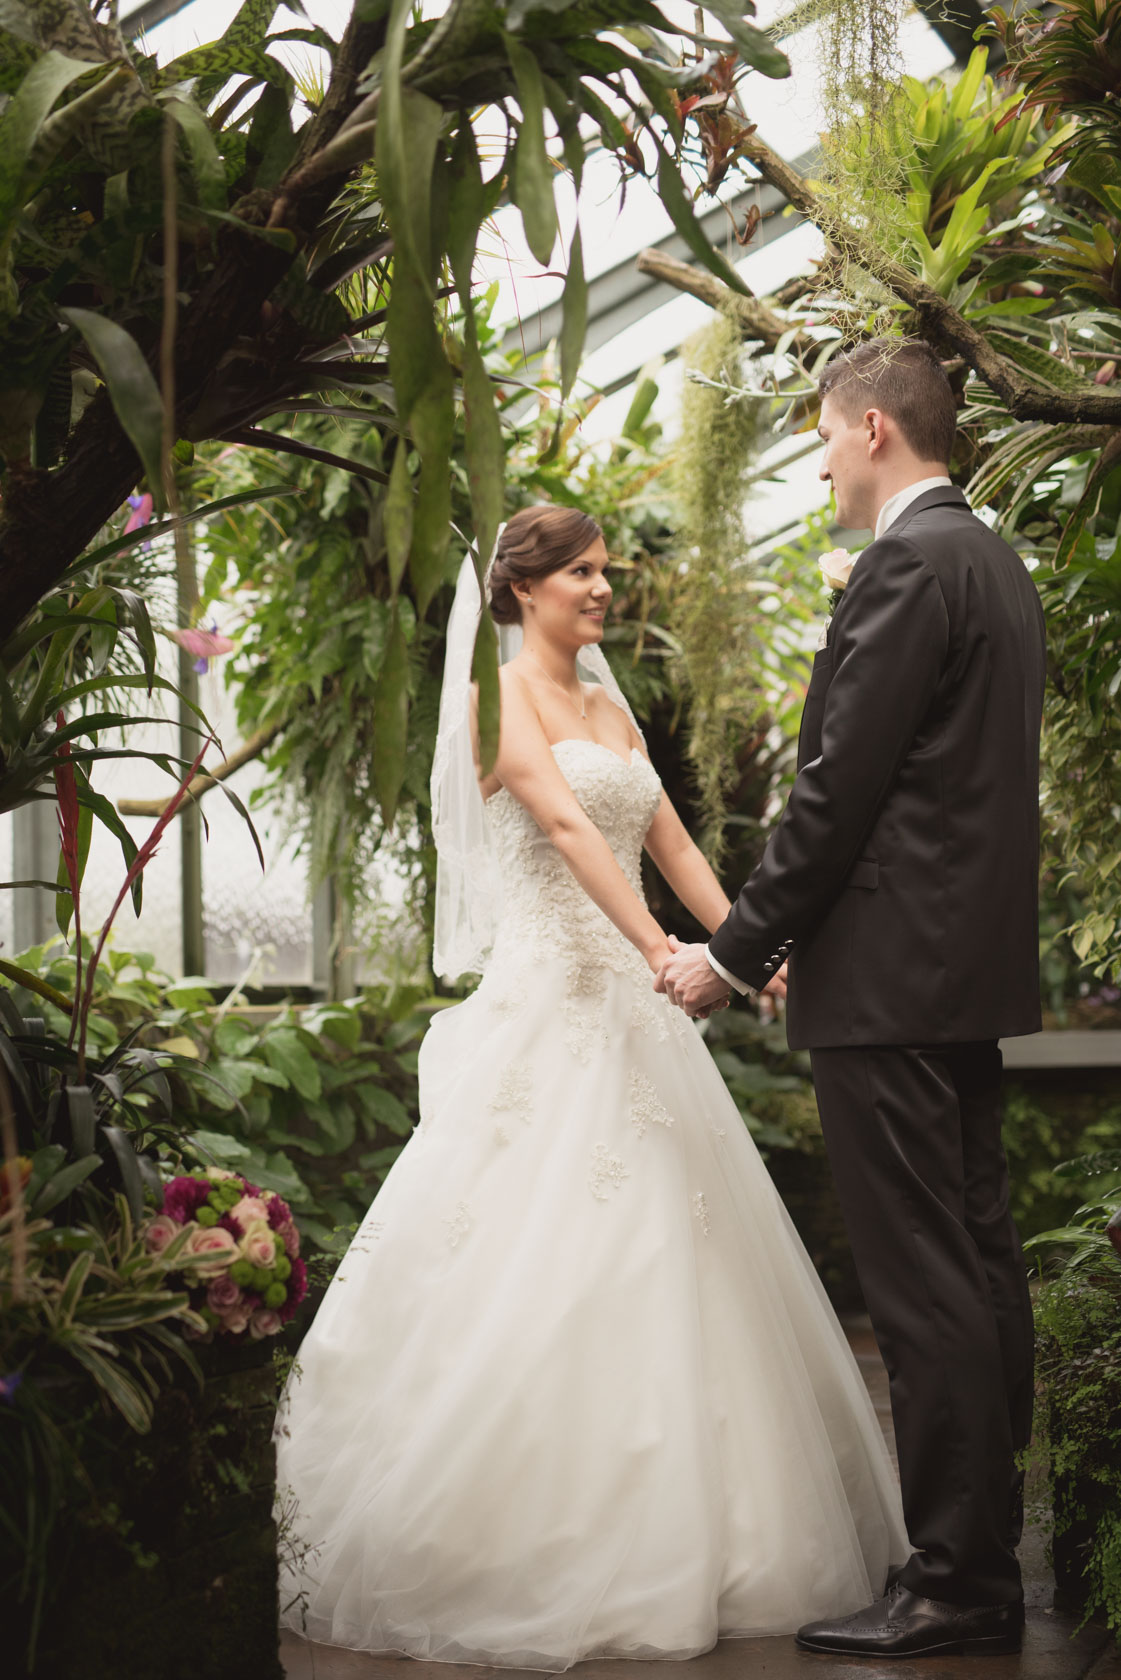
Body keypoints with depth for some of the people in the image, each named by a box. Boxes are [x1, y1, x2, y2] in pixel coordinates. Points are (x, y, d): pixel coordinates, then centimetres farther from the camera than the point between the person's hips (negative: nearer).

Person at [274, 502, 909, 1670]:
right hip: (545, 995, -8)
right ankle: (520, 1534, 0)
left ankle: (654, 1529, 15)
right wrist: (659, 949, -30)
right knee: (538, 1257, -8)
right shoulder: (501, 696, -5)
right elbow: (565, 827, -19)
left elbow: (671, 845, 16)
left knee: (654, 1251, 7)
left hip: (630, 1004, 8)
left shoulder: (609, 708, 19)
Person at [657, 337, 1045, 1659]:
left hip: (894, 979, -10)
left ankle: (953, 1586, -1)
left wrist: (737, 950, -8)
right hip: (970, 964, 10)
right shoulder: (995, 564, 18)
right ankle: (984, 1565, 20)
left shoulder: (908, 567, -13)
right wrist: (790, 940, 22)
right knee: (978, 1265, 12)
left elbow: (839, 786, -17)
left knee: (923, 1283, -6)